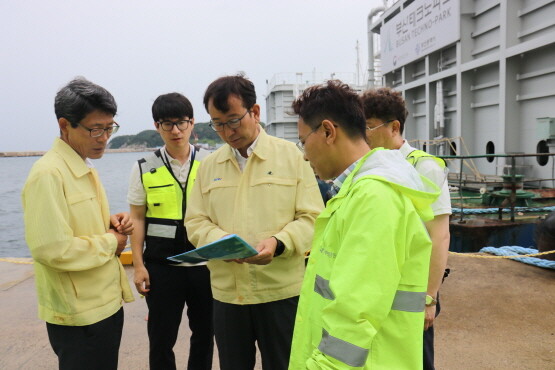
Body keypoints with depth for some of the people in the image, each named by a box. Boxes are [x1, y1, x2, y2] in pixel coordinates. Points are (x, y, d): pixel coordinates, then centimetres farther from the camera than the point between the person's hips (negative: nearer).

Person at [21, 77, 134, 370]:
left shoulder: (86, 169, 9)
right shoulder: (48, 174, -21)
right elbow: (53, 250, -27)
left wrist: (111, 222, -1)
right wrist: (111, 242, -15)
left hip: (107, 303, 9)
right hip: (79, 315, -9)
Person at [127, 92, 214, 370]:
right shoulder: (145, 169, 1)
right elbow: (137, 219, 4)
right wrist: (138, 266, 0)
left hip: (205, 264, 1)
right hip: (161, 266, 0)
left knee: (204, 333, 15)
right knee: (161, 338, 11)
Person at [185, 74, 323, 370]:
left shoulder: (291, 155, -2)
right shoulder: (209, 165, 8)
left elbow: (312, 218, -4)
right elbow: (195, 221, 6)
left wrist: (278, 243, -22)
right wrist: (220, 241, -15)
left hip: (281, 290, -2)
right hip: (226, 292, 3)